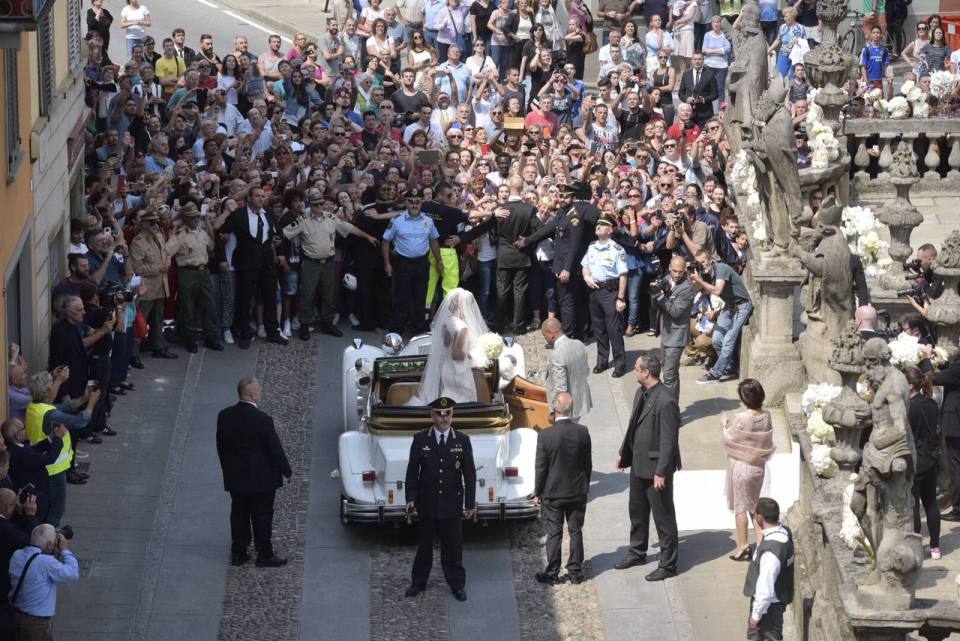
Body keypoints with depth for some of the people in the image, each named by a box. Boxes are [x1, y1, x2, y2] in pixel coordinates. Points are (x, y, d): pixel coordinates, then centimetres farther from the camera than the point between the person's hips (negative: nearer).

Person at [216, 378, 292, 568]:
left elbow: (221, 446, 6)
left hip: (235, 478, 5)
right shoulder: (261, 419, -22)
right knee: (262, 516, 6)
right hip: (261, 478, -5)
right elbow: (274, 448, -15)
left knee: (239, 514, 16)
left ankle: (238, 553, 23)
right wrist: (287, 471, -2)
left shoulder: (224, 416, -5)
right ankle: (265, 555, 14)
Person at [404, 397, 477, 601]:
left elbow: (470, 474, 0)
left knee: (453, 547, 5)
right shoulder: (420, 439, -3)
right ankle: (418, 582, 23)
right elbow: (412, 471, 1)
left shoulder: (462, 441, -3)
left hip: (452, 505, 0)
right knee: (424, 545, 11)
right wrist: (411, 498, -6)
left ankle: (457, 584, 16)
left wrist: (470, 503, -3)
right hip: (427, 504, 0)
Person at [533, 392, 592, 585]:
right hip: (578, 492, 2)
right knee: (575, 532, 12)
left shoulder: (546, 436, -18)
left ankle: (552, 573, 11)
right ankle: (575, 571, 17)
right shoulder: (582, 432, -9)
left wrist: (537, 492, 1)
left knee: (554, 533, 6)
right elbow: (588, 463, 1)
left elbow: (540, 467, -11)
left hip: (553, 492, -2)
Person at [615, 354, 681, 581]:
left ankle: (668, 564, 14)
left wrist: (660, 472, -22)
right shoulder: (641, 394, 4)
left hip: (656, 468, -9)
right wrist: (623, 454, 18)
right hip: (639, 464, 9)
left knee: (663, 516, 3)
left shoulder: (666, 402, -25)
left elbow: (669, 441, -23)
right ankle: (637, 552, 40)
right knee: (637, 511, 23)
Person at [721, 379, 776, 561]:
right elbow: (766, 442, 6)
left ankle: (742, 547, 14)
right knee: (755, 504, 19)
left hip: (741, 466, -6)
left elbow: (727, 439, -14)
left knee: (740, 507, 7)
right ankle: (760, 543, 22)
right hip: (759, 465, 6)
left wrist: (725, 424, 4)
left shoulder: (741, 419, -25)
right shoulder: (766, 416, -6)